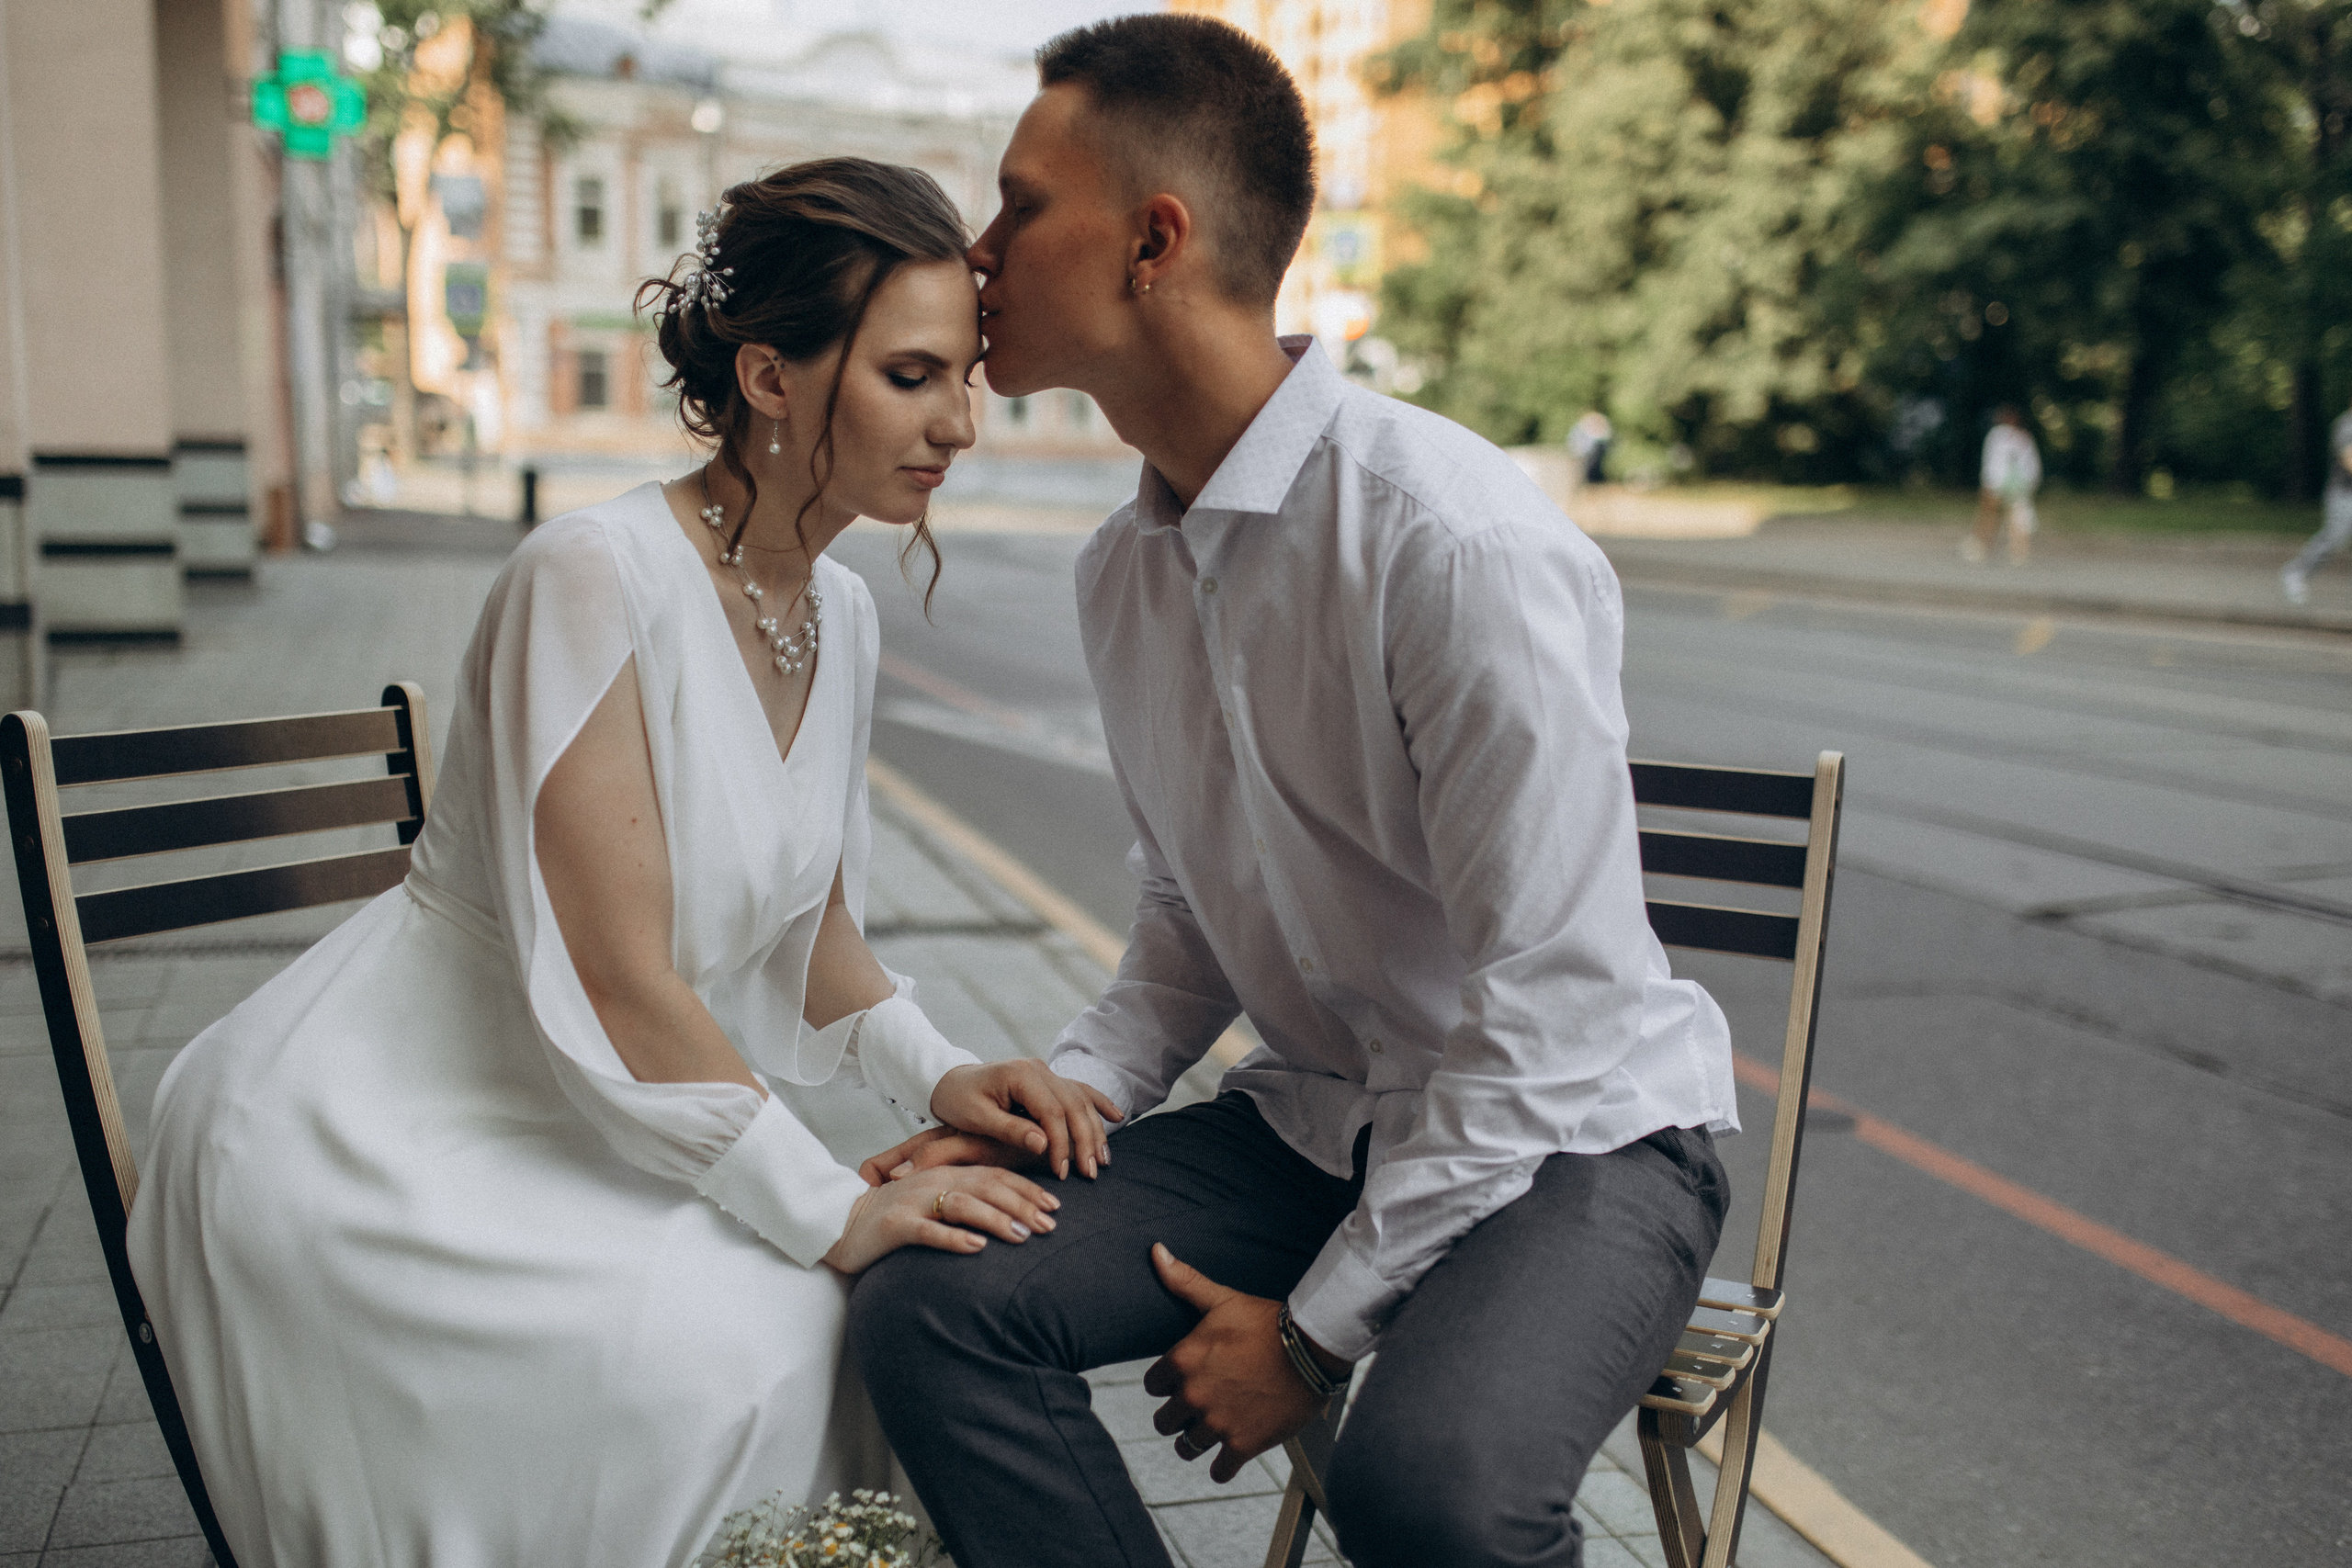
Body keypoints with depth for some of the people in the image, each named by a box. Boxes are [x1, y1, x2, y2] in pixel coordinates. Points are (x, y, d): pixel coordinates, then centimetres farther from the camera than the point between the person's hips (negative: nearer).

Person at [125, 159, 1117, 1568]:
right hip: (385, 1136, -7)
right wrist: (831, 1209, -22)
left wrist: (939, 1074, -6)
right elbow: (616, 982, -25)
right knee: (745, 1339, -25)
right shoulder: (598, 579, -23)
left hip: (598, 1122, 8)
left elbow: (812, 933, 11)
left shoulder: (841, 617, 3)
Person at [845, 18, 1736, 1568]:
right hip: (1315, 1119, 6)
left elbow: (1549, 1013, -22)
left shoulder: (1460, 544, -23)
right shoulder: (1124, 568, 3)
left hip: (1572, 1133, -6)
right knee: (930, 1297, -14)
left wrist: (1315, 1329, -15)